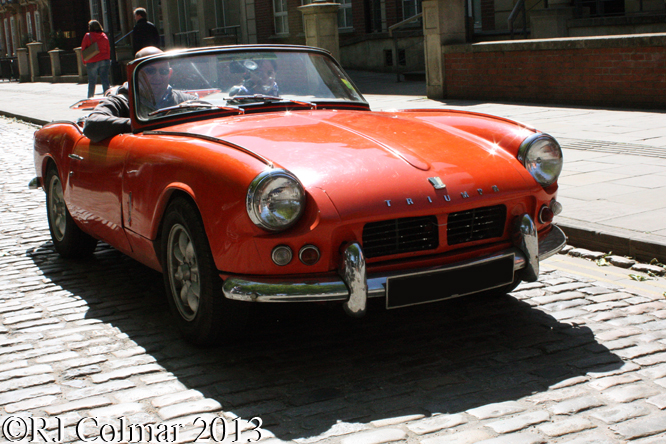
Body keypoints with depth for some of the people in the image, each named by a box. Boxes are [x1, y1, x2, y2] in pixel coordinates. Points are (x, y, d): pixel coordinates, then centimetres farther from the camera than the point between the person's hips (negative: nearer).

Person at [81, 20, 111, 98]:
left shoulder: (87, 36, -4)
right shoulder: (104, 36, 6)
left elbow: (83, 49, -2)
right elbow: (108, 49, 10)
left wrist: (84, 61, 7)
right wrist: (108, 60, 19)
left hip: (92, 62, -3)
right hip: (104, 61, 3)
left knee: (91, 83, 6)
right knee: (105, 81, 2)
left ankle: (90, 98, 11)